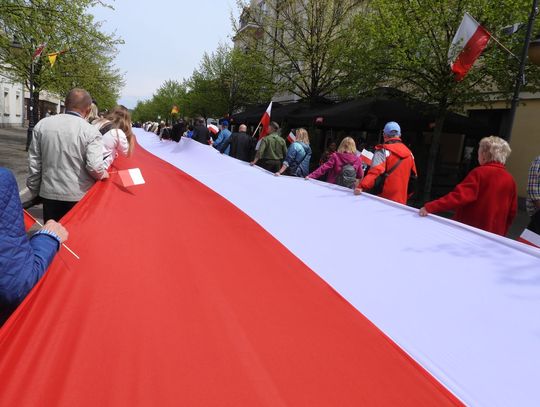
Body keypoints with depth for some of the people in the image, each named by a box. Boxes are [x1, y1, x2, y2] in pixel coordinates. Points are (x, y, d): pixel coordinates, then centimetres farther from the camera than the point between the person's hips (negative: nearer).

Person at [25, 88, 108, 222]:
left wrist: (34, 191, 15)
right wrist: (104, 174, 0)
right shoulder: (91, 131, -13)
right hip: (80, 196, -3)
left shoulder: (42, 124, 1)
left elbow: (34, 163, 5)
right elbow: (95, 167, -22)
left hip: (50, 193, 4)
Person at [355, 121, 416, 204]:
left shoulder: (383, 151, -9)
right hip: (401, 201, 6)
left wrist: (361, 187, -34)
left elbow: (375, 172, -24)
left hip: (384, 199, -5)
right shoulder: (409, 153, 10)